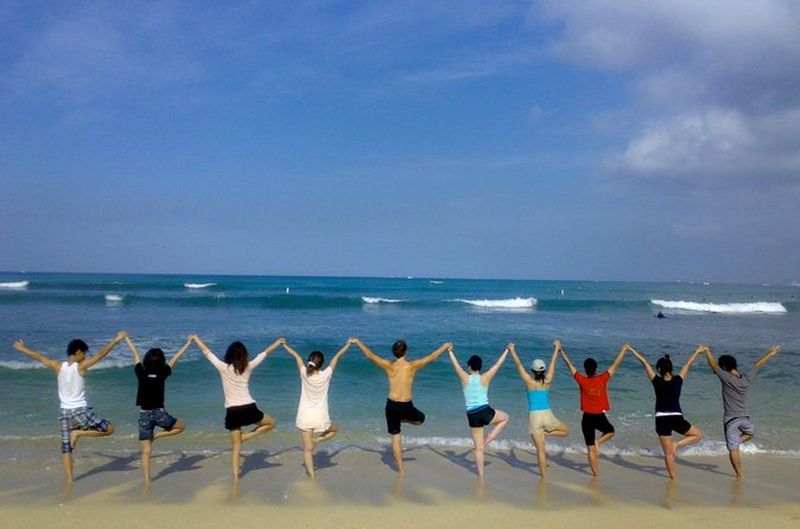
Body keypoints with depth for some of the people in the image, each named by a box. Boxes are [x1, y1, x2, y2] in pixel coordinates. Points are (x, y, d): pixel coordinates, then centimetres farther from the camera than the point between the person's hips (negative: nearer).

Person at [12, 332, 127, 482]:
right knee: (109, 428, 4)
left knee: (66, 447, 12)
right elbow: (101, 353, -14)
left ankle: (69, 479, 13)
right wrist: (116, 340, -9)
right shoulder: (81, 366, -11)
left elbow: (39, 356, 14)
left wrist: (22, 349, 27)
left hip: (64, 413, 6)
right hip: (81, 411, -6)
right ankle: (79, 433, -4)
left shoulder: (58, 366, 1)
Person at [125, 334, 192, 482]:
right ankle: (156, 435, 7)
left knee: (146, 452, 7)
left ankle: (146, 480, 6)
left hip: (144, 415, 2)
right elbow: (175, 358, 3)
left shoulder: (141, 373, -4)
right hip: (159, 413, -2)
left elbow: (136, 354, 9)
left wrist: (127, 339, 23)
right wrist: (188, 342, 13)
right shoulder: (162, 374, -7)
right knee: (181, 425, 22)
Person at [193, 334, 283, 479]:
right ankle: (246, 436, 5)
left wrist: (195, 338, 19)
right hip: (249, 409, -1)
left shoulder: (223, 368, -3)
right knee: (271, 423, 21)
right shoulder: (248, 367, -1)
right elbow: (264, 353, 11)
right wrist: (277, 342, 24)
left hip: (232, 412, 1)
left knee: (236, 446, 10)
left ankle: (235, 475, 3)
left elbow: (206, 352, 6)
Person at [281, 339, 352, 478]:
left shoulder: (304, 374, -7)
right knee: (334, 430, 29)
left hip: (304, 418, 1)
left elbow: (296, 356, 6)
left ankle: (312, 476, -4)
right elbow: (336, 357, 2)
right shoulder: (325, 375, -10)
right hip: (320, 418, -1)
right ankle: (317, 440, 6)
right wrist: (348, 345, 11)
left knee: (307, 449, 6)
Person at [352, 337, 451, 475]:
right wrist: (445, 346, 20)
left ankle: (401, 470, 14)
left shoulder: (389, 366, -4)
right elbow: (432, 357, 5)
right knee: (421, 419, 30)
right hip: (406, 406, -2)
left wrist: (357, 341, 14)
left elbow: (369, 355, 2)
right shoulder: (412, 366, -6)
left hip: (391, 405, 2)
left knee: (395, 437, 10)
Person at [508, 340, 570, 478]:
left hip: (534, 417, 0)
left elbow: (519, 365, 5)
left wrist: (512, 351, 17)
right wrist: (556, 348, 26)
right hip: (547, 416, 0)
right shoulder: (547, 381, 1)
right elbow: (552, 363, 14)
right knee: (566, 431, 25)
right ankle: (546, 433, 4)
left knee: (540, 449, 5)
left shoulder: (529, 382, -3)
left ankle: (544, 475, 5)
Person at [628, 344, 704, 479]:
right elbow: (688, 364, 9)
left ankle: (673, 477, 11)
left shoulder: (656, 381, -7)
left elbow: (644, 363, 0)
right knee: (698, 434, 23)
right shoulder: (678, 380, -5)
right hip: (676, 418, -1)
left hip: (661, 419, 1)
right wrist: (697, 352, 22)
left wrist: (632, 350, 8)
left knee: (668, 453, 10)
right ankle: (677, 444, 3)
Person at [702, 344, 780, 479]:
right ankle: (738, 441, 11)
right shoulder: (747, 378, -2)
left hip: (730, 420, -4)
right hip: (744, 418, 4)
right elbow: (758, 365, 10)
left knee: (733, 450, 3)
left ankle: (739, 474, 5)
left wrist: (707, 351, -3)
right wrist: (770, 353, 22)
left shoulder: (726, 379, -16)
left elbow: (714, 365, -15)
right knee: (751, 432, 36)